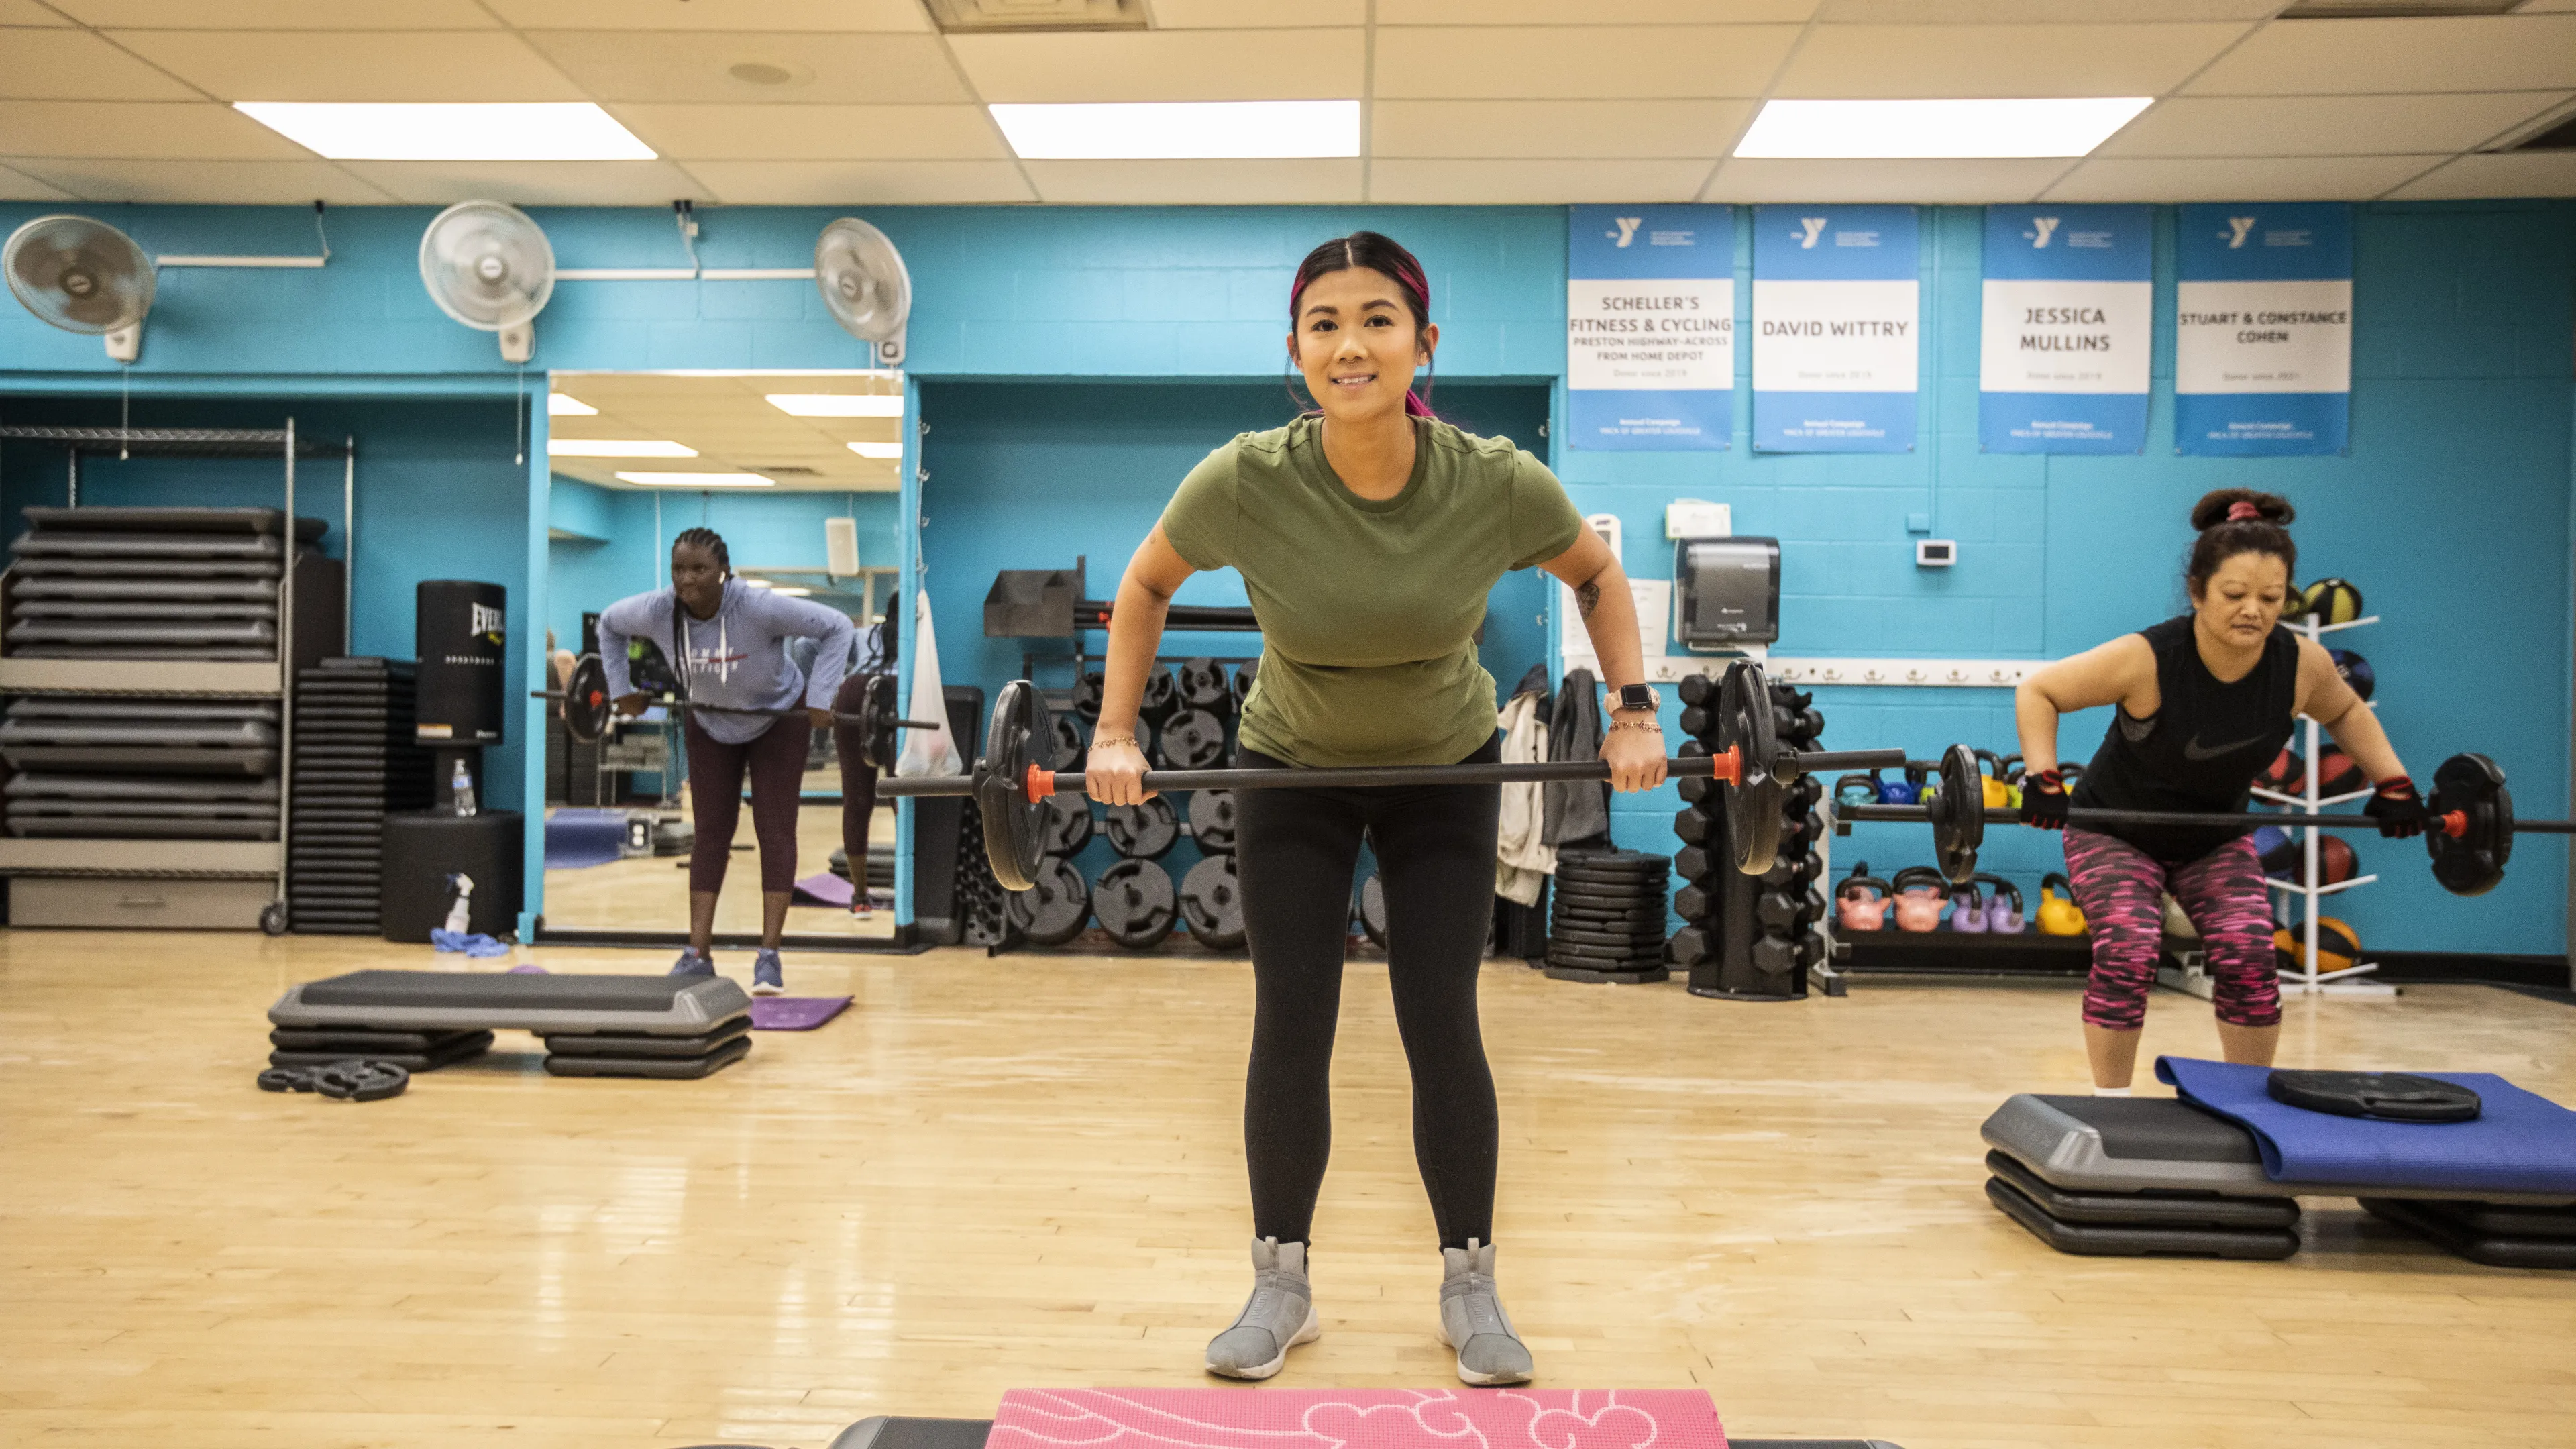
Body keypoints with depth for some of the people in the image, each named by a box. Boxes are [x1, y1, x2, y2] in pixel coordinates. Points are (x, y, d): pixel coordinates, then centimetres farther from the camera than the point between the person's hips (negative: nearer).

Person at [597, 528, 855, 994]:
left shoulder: (759, 608, -35)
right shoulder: (658, 611, -23)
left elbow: (837, 627, -29)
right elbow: (610, 624, -1)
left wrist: (820, 699, -32)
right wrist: (622, 689, -4)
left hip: (778, 721, -3)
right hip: (710, 725, 4)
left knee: (774, 831, -6)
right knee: (710, 833, 3)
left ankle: (769, 958, -4)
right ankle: (697, 957, 6)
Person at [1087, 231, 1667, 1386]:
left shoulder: (1498, 485, -27)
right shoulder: (1244, 483, -28)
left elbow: (1597, 573, -5)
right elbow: (1146, 583, -7)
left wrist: (1635, 710, -12)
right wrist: (1115, 733, -12)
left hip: (1446, 770, 0)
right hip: (1291, 770, 0)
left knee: (1441, 1025, -1)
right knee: (1290, 1027, 1)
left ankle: (1469, 1286, 18)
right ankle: (1281, 1284, 19)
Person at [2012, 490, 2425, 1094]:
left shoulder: (2302, 664, -17)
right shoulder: (2146, 660, -31)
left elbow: (2347, 712, 7)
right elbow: (2038, 692, -21)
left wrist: (2392, 782, -3)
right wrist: (2043, 777, -32)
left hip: (2216, 839, 4)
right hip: (2115, 833, -4)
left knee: (2248, 961, -9)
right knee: (2127, 956, -19)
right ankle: (2110, 1106, -3)